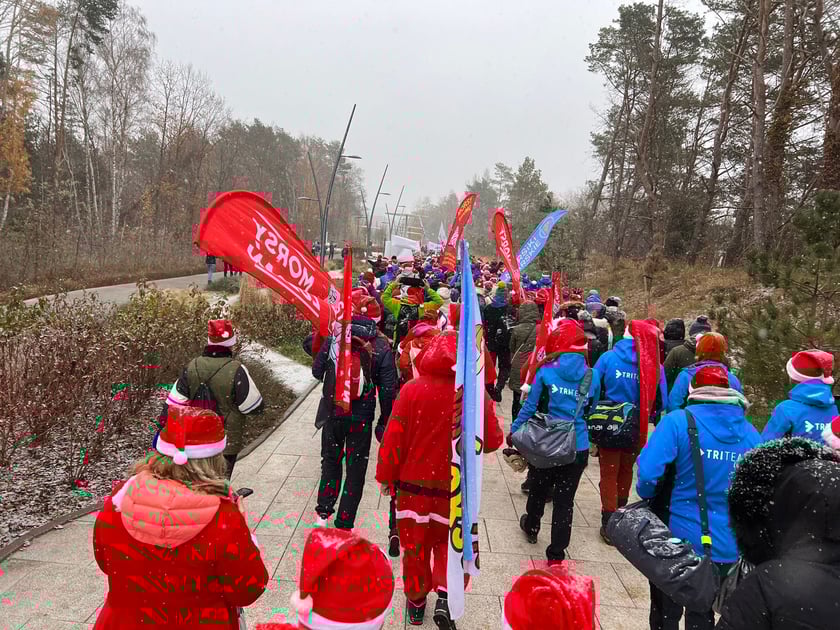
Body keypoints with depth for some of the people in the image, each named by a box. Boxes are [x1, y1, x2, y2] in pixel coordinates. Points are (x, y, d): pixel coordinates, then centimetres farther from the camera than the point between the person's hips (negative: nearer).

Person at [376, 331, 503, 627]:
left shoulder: (412, 389, -15)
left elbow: (393, 438, -12)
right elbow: (493, 441, -4)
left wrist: (386, 476, 1)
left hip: (414, 483, 0)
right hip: (456, 487, 1)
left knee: (415, 545, 18)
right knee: (447, 542, 23)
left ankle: (416, 602, 33)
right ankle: (445, 596, 9)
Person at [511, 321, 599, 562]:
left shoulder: (546, 372, -11)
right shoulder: (592, 377, -3)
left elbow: (530, 406, -5)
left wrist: (514, 431, 7)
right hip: (577, 448, 1)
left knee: (539, 488, 23)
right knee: (565, 500, 8)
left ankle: (531, 527, 47)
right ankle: (556, 554, 13)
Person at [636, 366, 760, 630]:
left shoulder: (678, 421, -17)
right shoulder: (751, 433, -3)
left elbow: (648, 475, -24)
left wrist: (647, 495, -2)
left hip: (677, 540, -4)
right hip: (728, 549, 4)